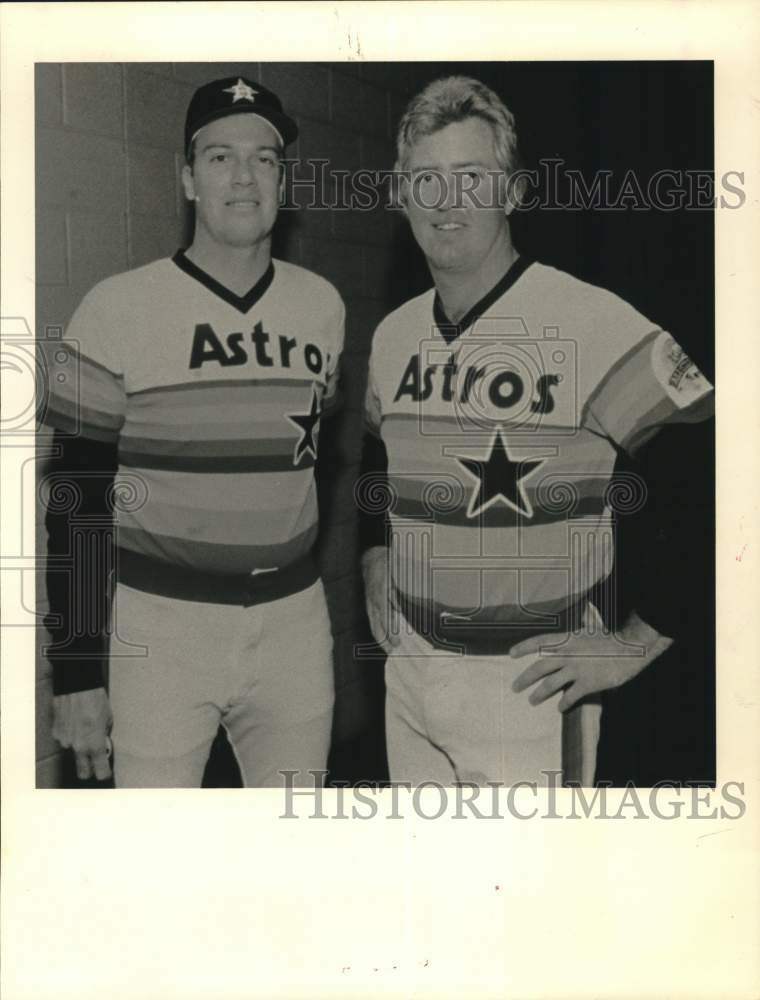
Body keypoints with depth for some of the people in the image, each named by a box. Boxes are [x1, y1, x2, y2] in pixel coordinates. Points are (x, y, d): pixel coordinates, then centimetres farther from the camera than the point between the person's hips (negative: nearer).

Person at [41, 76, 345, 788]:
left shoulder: (322, 306, 5)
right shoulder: (117, 309, -7)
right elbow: (77, 499, -5)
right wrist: (76, 671, -7)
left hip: (295, 621, 4)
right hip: (160, 624, -3)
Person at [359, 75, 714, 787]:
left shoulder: (593, 326, -17)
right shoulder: (393, 337, 5)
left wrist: (632, 645, -15)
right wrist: (375, 565, 11)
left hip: (527, 687, -6)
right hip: (409, 669, 6)